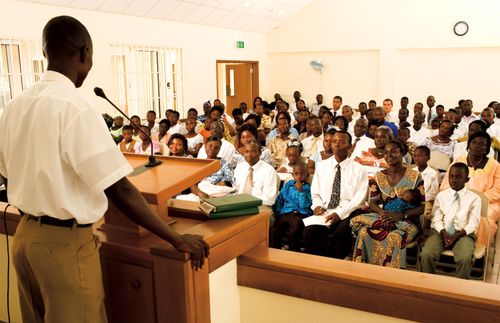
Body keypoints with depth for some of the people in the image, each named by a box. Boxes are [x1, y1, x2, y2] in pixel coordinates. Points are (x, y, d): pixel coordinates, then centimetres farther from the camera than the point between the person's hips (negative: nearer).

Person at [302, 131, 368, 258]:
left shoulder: (358, 169, 3)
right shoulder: (322, 166, 14)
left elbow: (359, 198, -4)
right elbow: (315, 193, 17)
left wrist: (339, 213, -15)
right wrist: (317, 206, -5)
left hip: (346, 213, -2)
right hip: (323, 212, 3)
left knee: (341, 234, -33)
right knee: (309, 233, -27)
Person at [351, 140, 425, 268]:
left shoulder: (414, 176, -1)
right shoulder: (379, 177, 10)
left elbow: (424, 206, -5)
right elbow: (373, 203, 5)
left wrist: (401, 215, -19)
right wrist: (383, 214, -18)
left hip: (407, 222, -3)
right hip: (384, 218, 3)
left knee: (394, 238, -35)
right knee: (364, 233, -28)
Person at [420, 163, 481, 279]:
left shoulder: (474, 198, 8)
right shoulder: (441, 196, 13)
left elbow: (473, 223, 1)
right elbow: (436, 219, 7)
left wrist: (457, 235, -15)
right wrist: (444, 233, -13)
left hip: (463, 234, -1)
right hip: (441, 232, 2)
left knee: (465, 258, -33)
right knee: (426, 255, -27)